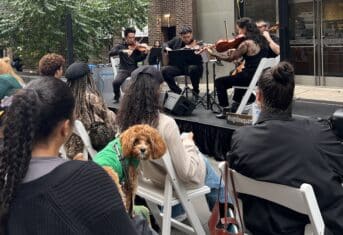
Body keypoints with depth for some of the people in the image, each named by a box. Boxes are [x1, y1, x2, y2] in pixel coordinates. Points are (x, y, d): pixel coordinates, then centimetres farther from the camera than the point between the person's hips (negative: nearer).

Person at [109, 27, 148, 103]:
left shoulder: (136, 47, 9)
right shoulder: (120, 46, 6)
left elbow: (138, 59, -5)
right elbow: (111, 53, -13)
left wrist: (145, 53, -24)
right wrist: (123, 51, -28)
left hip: (134, 69, 1)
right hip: (124, 70, -1)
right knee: (116, 82, -30)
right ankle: (117, 97, 0)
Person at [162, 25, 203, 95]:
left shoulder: (196, 44, -8)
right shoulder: (176, 40, 7)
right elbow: (166, 44, 21)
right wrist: (167, 48, -1)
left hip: (191, 66, -4)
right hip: (178, 66, 4)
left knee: (194, 68, -39)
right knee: (164, 70, -21)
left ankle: (196, 90, -10)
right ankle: (177, 91, -3)